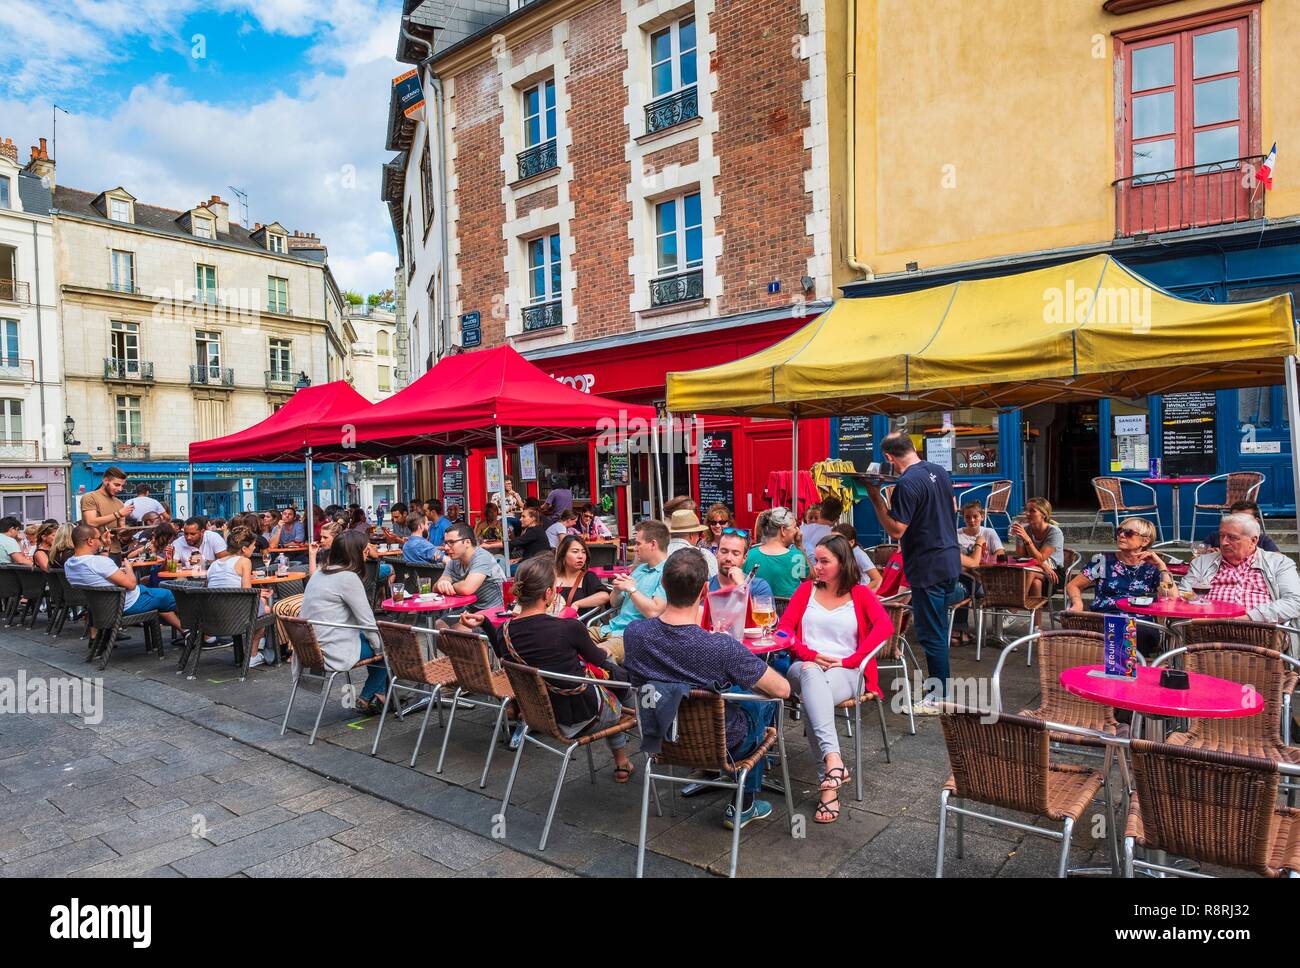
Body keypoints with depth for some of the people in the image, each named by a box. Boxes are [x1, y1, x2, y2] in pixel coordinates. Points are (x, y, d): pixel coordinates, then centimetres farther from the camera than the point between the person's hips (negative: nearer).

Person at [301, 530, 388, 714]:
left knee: (377, 641, 23)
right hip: (334, 652, -9)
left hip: (312, 648, 9)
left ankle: (378, 694, 27)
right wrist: (379, 647, 3)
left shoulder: (319, 574, 11)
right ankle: (366, 699, 20)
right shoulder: (348, 577, -16)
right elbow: (367, 622, -14)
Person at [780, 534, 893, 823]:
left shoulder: (860, 593, 12)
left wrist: (848, 660, -14)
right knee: (810, 673, -38)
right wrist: (809, 654, -10)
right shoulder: (806, 589, 19)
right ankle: (833, 760, -52)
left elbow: (885, 626, -6)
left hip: (844, 674, -2)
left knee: (813, 693, -37)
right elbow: (784, 628, 9)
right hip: (804, 667, 2)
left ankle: (829, 785, -44)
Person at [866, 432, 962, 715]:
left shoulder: (907, 485, -22)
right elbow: (953, 507, 19)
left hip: (928, 566, -9)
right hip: (950, 556, 9)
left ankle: (939, 698, 12)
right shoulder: (939, 471, 5)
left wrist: (876, 499, -15)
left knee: (931, 634, 2)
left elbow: (895, 531, -20)